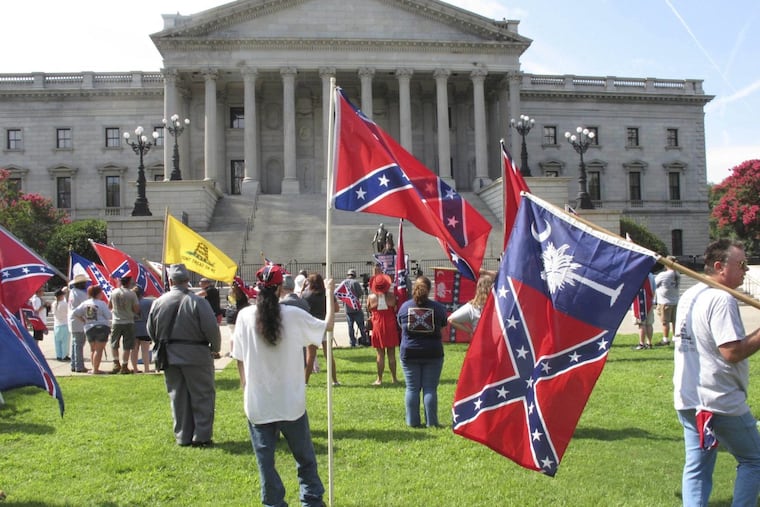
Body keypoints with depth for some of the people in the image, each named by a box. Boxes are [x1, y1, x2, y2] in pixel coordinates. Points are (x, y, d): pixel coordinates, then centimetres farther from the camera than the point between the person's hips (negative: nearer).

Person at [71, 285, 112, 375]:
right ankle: (96, 369, -6)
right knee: (99, 349, -4)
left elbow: (74, 314, 5)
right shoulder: (101, 303, -7)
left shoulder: (85, 304, 8)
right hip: (101, 328, -6)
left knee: (93, 349, 17)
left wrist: (83, 321, 12)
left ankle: (94, 368, 20)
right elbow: (109, 316, -11)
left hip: (89, 329, 6)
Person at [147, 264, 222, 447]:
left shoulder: (158, 303, 0)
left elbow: (151, 331, 9)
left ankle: (182, 436, 19)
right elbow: (212, 329, -15)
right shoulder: (197, 301, -15)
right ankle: (202, 436, 6)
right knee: (203, 396, 6)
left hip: (169, 356, 4)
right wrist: (215, 348, 3)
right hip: (196, 356, -4)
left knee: (178, 397, 14)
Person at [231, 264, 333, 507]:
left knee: (265, 458, 12)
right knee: (304, 457, 16)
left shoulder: (245, 316, -7)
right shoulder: (294, 315, -11)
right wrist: (329, 293, 14)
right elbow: (327, 325, 3)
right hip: (291, 401, 0)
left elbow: (239, 359, -1)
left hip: (258, 403, 0)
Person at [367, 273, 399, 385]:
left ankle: (379, 379, 7)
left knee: (380, 355, 4)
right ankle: (394, 378, 16)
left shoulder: (371, 297, -9)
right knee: (392, 354, 10)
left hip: (377, 327, -1)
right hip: (391, 327, 1)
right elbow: (396, 310, 2)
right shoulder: (391, 296, -9)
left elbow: (369, 310, 6)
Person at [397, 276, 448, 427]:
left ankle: (412, 421, 12)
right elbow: (444, 324, 10)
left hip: (409, 353, 1)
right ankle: (431, 422, 8)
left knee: (412, 388, 7)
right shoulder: (437, 307, -5)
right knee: (430, 389, 5)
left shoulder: (405, 306, -2)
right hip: (432, 353, -1)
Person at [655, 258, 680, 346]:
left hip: (665, 302, -6)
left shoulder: (663, 275, -17)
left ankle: (666, 339, 7)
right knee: (674, 321, 13)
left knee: (665, 322, 2)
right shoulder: (677, 275, 1)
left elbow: (654, 283, -5)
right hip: (675, 301, 6)